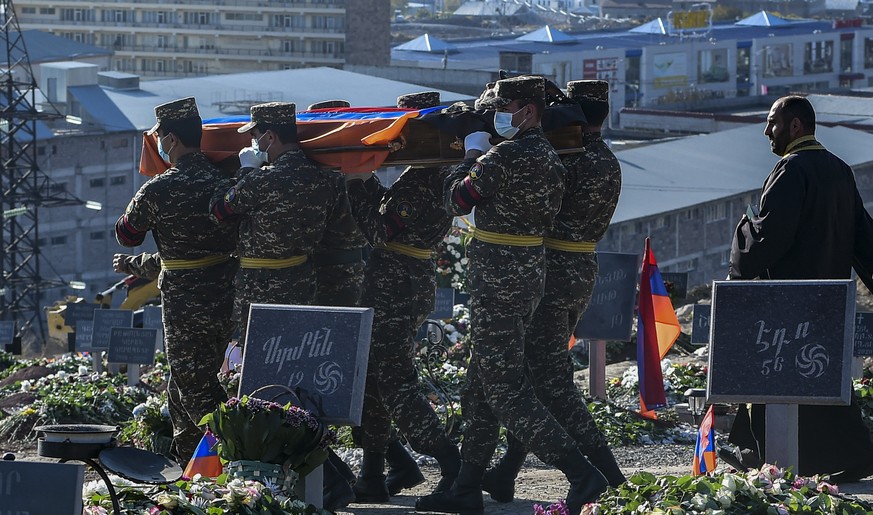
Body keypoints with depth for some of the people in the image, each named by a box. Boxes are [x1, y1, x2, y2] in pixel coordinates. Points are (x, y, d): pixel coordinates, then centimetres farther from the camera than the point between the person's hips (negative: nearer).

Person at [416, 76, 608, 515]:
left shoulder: (504, 157, -18)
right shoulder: (550, 158, 11)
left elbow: (456, 201, -8)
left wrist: (471, 155, 7)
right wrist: (483, 157, 15)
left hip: (498, 275, -10)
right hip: (530, 270, 10)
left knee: (504, 386, -8)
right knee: (481, 383, 16)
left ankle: (581, 474, -15)